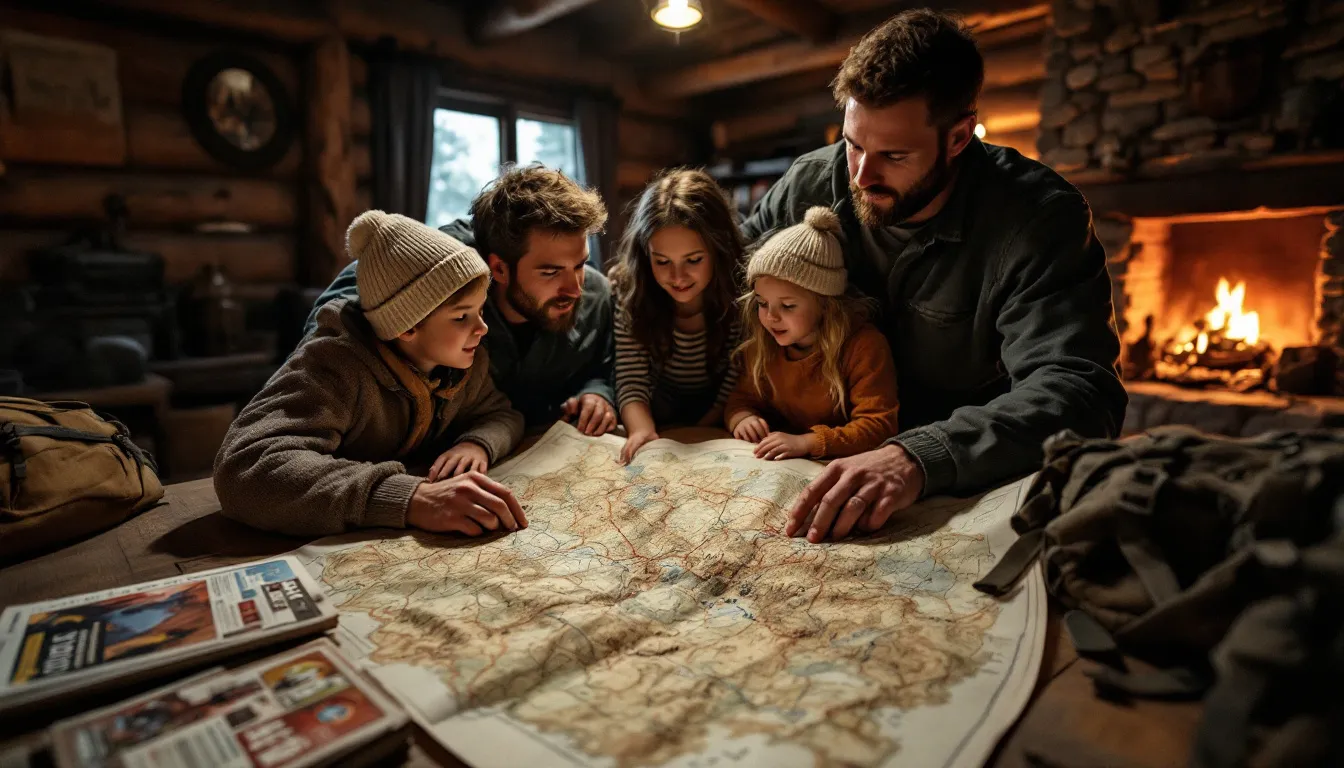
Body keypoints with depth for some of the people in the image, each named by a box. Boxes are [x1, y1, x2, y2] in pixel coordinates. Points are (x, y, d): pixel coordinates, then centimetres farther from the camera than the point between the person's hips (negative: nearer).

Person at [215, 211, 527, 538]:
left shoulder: (466, 361, -6)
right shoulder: (335, 367, -25)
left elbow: (501, 414, 7)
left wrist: (478, 444, -17)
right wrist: (410, 499, -48)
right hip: (324, 549, -5)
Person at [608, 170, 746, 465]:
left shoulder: (740, 292, -22)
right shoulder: (629, 289, -17)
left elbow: (735, 388, -16)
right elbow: (631, 380, -19)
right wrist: (641, 429, -38)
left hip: (717, 421, 0)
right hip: (660, 414, 0)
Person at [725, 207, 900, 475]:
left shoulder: (865, 346, -15)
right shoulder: (761, 346, 2)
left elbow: (880, 425, -18)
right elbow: (743, 397, 15)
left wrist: (807, 442, -29)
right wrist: (741, 417, -11)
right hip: (780, 465, 5)